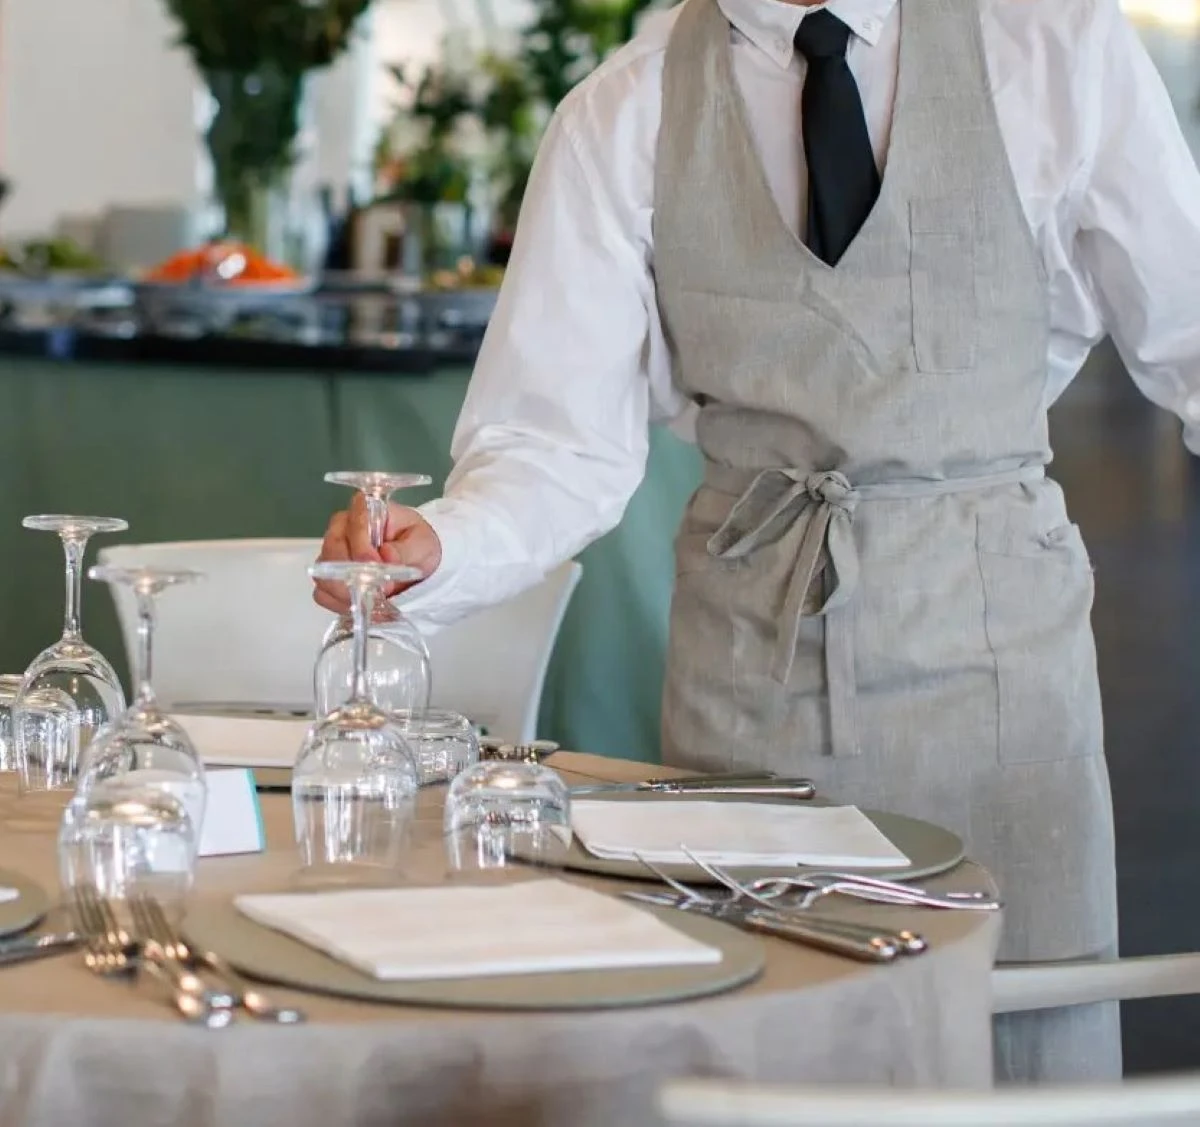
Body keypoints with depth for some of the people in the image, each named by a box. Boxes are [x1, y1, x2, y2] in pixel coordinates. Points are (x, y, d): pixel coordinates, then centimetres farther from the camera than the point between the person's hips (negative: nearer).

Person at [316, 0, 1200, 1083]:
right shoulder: (627, 115, 0)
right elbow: (563, 435, -4)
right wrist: (437, 548, -22)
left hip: (994, 625, 0)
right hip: (752, 654, 0)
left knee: (1035, 1044, 0)